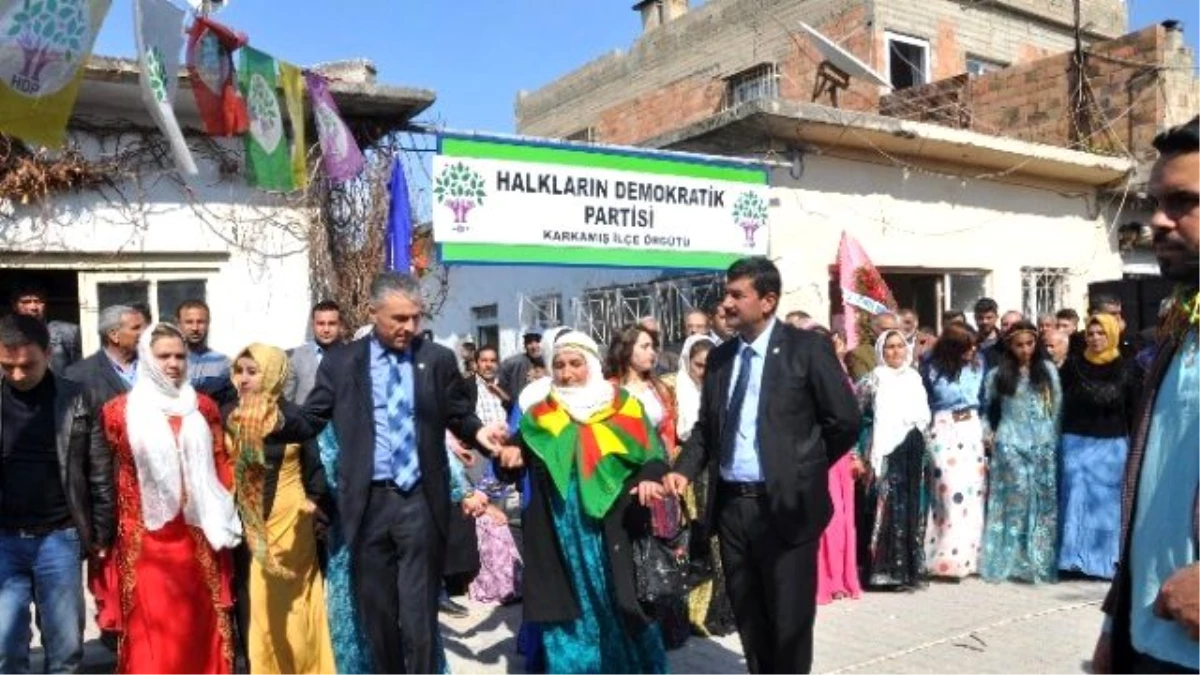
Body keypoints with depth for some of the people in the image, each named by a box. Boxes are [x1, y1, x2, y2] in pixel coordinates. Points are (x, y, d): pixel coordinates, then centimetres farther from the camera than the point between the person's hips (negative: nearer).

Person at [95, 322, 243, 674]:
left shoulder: (203, 408, 7)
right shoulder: (120, 411, 0)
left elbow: (220, 465, 8)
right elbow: (109, 476, 4)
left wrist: (223, 518, 3)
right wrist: (121, 528, 2)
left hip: (198, 533, 2)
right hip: (148, 535, -2)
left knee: (201, 621, 10)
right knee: (152, 626, 3)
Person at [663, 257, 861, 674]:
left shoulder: (806, 348, -7)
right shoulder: (720, 357, 8)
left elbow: (845, 421, -5)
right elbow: (705, 426, 12)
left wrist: (803, 469, -1)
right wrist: (685, 470, -4)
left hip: (784, 504, -5)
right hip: (731, 503, 5)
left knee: (789, 617, 7)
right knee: (748, 615, 17)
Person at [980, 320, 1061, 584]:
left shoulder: (1048, 370, 9)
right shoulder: (998, 374, 7)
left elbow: (1057, 407, 10)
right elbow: (986, 407, 15)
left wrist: (1054, 438, 6)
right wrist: (987, 432, 2)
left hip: (1043, 442, 2)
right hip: (1011, 441, -2)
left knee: (1044, 498, -2)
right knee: (1019, 493, -14)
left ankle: (1041, 561, 6)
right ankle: (1015, 560, -8)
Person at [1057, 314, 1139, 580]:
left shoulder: (1127, 368, 2)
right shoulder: (1073, 365, 1)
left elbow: (1134, 410, 4)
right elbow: (1059, 401, 2)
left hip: (1112, 445, 0)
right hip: (1077, 443, 0)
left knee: (1107, 501, 5)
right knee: (1076, 499, -2)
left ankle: (1107, 560, 14)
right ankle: (1075, 558, 4)